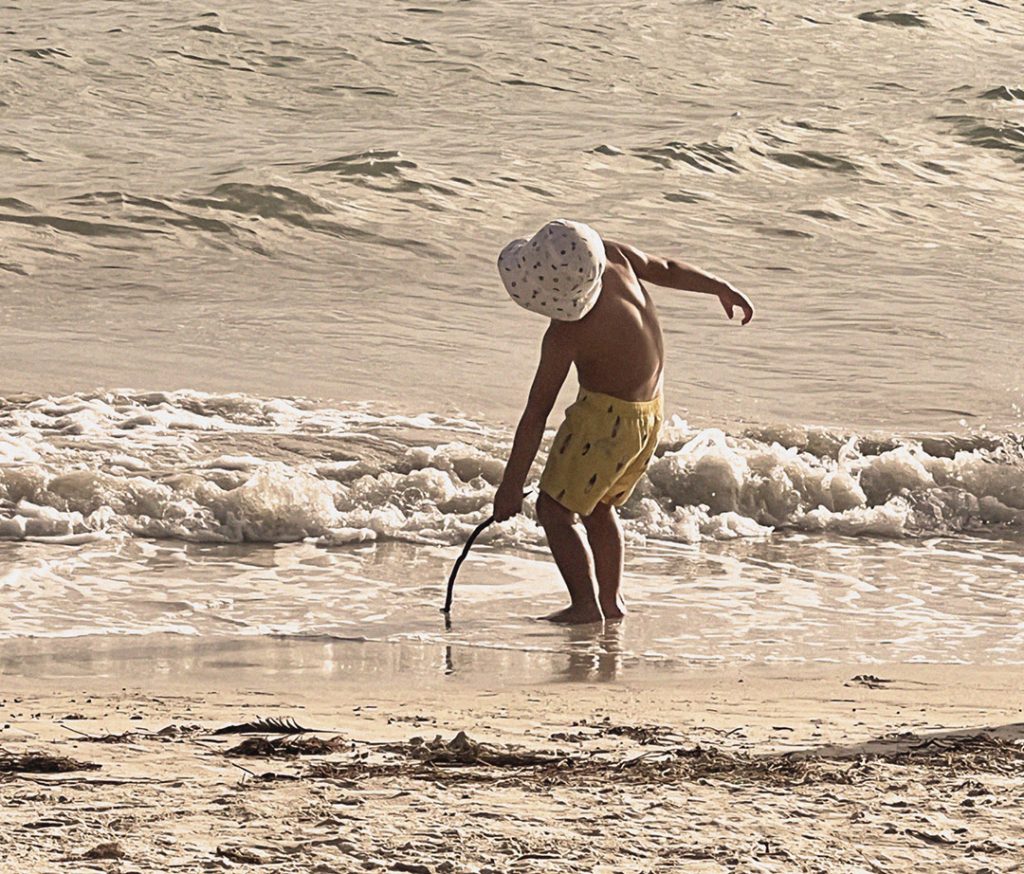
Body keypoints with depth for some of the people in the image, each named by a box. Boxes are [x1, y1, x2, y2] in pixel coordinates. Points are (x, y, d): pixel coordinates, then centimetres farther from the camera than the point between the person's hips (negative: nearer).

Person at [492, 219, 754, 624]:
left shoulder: (564, 334, -28)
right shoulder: (610, 255, -12)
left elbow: (536, 414, -24)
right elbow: (666, 271, 7)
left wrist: (511, 484, -19)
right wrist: (721, 288, 25)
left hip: (606, 416, -9)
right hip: (650, 411, 9)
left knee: (554, 509, -1)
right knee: (599, 506, 23)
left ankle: (586, 604, -12)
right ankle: (611, 600, 24)